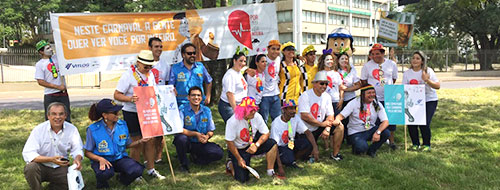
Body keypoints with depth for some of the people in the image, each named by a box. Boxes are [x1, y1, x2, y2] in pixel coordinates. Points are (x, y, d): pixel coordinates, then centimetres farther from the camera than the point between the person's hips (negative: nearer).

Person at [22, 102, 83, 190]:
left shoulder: (72, 129, -5)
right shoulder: (39, 129, -13)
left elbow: (77, 149, -2)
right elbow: (27, 154, -21)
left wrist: (77, 159, -29)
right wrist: (50, 159, -34)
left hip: (61, 168, 2)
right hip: (42, 166, -2)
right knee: (31, 167, -33)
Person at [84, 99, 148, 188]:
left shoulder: (122, 124, -4)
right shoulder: (93, 129, -13)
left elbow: (127, 145, 10)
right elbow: (87, 152, -6)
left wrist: (140, 141, -7)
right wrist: (100, 159, -24)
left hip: (119, 158, 3)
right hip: (102, 160, -3)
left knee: (137, 170, -26)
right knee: (106, 173, -39)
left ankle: (123, 178, 11)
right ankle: (101, 182, 1)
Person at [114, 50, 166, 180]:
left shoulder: (150, 74, 8)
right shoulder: (128, 75, -13)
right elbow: (117, 95, -15)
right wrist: (130, 99, -33)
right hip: (132, 114, -6)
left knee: (150, 141, 7)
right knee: (137, 143, 0)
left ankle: (151, 169, 22)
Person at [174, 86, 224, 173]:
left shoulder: (207, 110, 2)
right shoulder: (182, 109, -9)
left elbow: (211, 131, 5)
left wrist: (207, 136, -19)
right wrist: (196, 134, -24)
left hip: (201, 143, 3)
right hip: (187, 143, -3)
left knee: (219, 153, -19)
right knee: (181, 138, -38)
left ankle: (196, 158, 11)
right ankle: (184, 164, -11)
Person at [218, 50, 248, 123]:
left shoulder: (239, 72, 13)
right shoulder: (230, 75, -17)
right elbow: (229, 94, -22)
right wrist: (235, 110, -22)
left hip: (238, 105, 9)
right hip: (228, 106, -9)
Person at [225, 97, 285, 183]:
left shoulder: (257, 116, -14)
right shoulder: (233, 121, -25)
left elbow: (266, 133, -7)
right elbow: (229, 142, -19)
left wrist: (256, 145, -25)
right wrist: (239, 159, -16)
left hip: (252, 145, 4)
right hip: (238, 150, -4)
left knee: (272, 144, -20)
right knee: (242, 179, -12)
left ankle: (270, 172, -7)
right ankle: (230, 164, 19)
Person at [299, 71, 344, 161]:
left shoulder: (327, 97, 3)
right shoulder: (305, 96, -16)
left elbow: (330, 115, 1)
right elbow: (304, 116, -24)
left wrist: (327, 129, -17)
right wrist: (322, 124, -20)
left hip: (319, 128, 5)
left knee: (340, 127, -11)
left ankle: (335, 154, 1)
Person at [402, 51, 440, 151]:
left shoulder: (428, 71, -4)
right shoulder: (407, 73, 3)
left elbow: (438, 86, -8)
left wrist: (427, 80, -24)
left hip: (429, 101, -2)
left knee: (424, 123, -16)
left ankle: (427, 145, 8)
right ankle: (415, 144, 11)